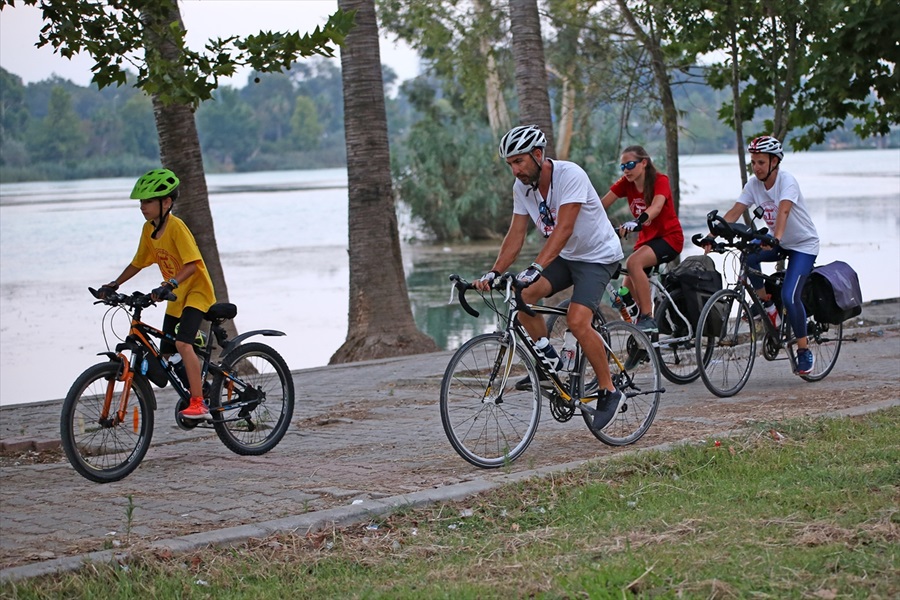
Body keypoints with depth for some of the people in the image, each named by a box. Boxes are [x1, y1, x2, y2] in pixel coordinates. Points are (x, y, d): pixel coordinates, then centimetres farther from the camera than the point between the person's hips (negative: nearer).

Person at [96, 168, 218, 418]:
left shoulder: (176, 227, -21)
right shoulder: (148, 229, 3)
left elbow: (192, 264, -30)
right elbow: (138, 263, 14)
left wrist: (169, 284, -42)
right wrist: (114, 285, 7)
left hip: (196, 291, -9)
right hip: (175, 297, 9)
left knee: (182, 343, -28)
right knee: (166, 354, 7)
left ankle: (198, 404, -28)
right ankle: (191, 395, 25)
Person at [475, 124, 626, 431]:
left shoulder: (570, 175, -27)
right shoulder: (522, 187, -6)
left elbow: (564, 228, -36)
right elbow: (516, 235, -6)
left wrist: (537, 267, -46)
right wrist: (494, 273, -20)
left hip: (598, 256, -7)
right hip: (565, 256, 7)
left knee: (577, 320, -24)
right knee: (523, 295, -17)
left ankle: (609, 391, -9)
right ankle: (548, 358, 3)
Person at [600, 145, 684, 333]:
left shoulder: (660, 181, -17)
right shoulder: (626, 183, -1)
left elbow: (656, 207, -37)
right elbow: (601, 205, -12)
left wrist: (635, 222, -55)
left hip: (669, 237, -7)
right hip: (646, 239, 7)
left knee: (633, 262, -32)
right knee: (627, 293, 0)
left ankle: (648, 319, -28)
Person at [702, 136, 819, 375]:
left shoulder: (787, 181, -24)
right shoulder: (754, 184, -7)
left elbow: (783, 211, -41)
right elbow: (734, 213, -14)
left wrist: (776, 239, -58)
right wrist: (712, 236, -28)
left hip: (803, 245, -6)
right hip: (777, 243, 6)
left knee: (789, 296, -20)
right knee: (746, 257, -25)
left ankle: (804, 350, -3)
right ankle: (766, 303, -2)